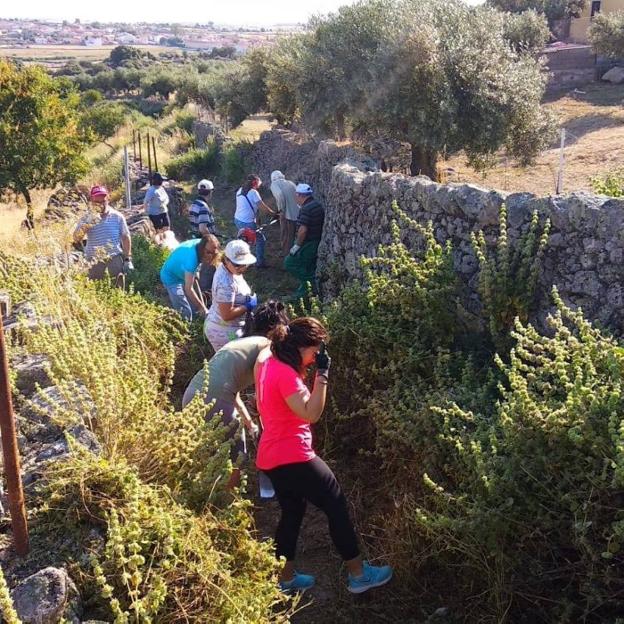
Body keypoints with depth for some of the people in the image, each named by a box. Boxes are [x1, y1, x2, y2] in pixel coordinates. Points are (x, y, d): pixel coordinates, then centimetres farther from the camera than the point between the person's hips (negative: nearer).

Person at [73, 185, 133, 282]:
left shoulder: (117, 216, 0)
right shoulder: (87, 218, 2)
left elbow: (125, 238, 5)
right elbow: (76, 239, -5)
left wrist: (127, 259, 2)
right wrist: (85, 226, -22)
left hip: (115, 259, -1)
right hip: (94, 261, 1)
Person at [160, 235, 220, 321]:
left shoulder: (200, 243, -16)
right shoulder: (192, 258, -39)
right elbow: (188, 289, -35)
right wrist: (202, 307, -29)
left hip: (182, 275, 9)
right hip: (171, 277, -9)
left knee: (194, 310, 12)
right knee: (185, 314, -13)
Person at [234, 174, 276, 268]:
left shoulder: (240, 190, 9)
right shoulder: (253, 192, -13)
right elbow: (263, 207, -11)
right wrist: (273, 212, 3)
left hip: (237, 219, 8)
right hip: (247, 223, -8)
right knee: (261, 240, 7)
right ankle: (260, 263, 11)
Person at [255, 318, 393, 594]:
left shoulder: (269, 362, 5)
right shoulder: (285, 374, -23)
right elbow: (311, 413, -27)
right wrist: (322, 374, -26)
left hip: (273, 456, 10)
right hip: (292, 456, -10)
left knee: (292, 513, 21)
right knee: (337, 505, 4)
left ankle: (285, 578, 30)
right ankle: (358, 574, 15)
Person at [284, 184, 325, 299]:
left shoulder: (306, 208, -22)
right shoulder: (318, 205, 9)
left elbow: (303, 229, -27)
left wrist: (297, 245, -18)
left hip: (307, 244, -9)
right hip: (317, 242, 9)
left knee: (289, 263, -2)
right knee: (309, 267, 18)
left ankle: (307, 281, -2)